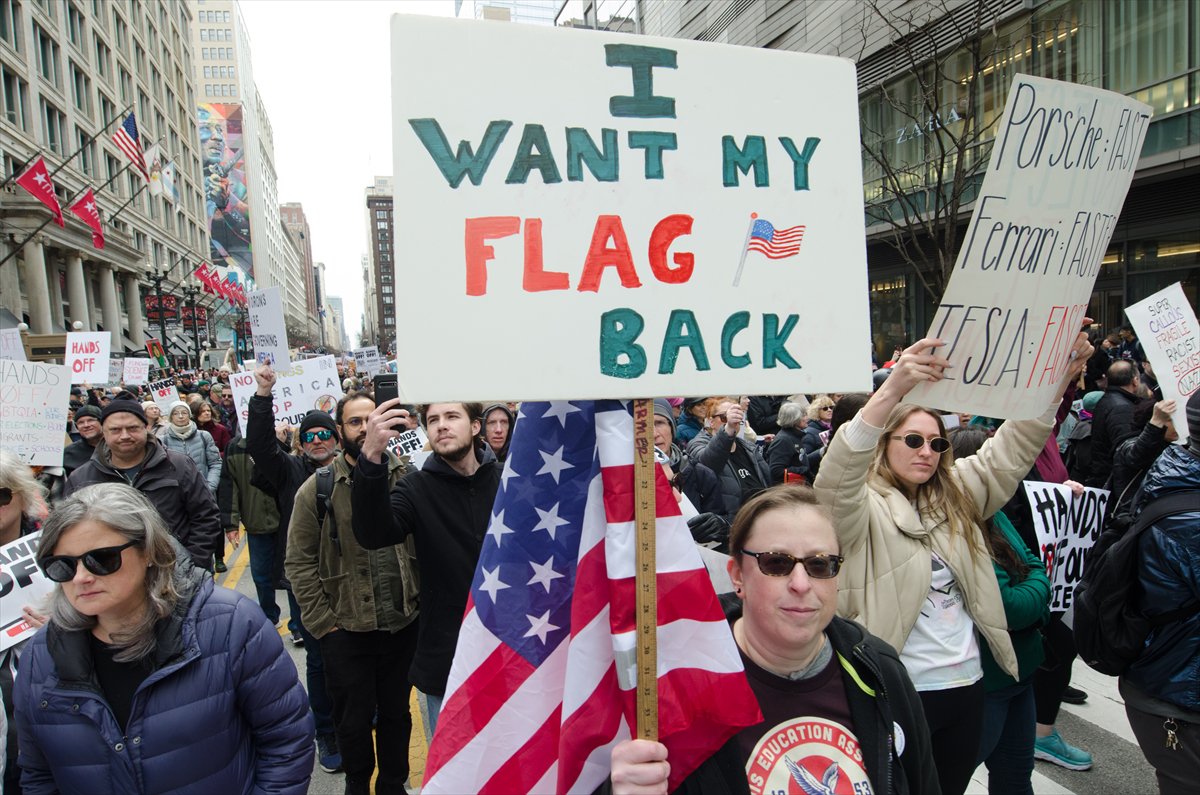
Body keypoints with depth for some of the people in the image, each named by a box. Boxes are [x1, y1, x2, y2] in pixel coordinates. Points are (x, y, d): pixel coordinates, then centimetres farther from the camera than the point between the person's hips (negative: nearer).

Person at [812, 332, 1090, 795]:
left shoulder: (955, 494, 8)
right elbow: (837, 475, -32)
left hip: (966, 684, 6)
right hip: (899, 691, -6)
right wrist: (891, 391, -45)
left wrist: (1058, 380, -11)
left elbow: (1010, 451, 4)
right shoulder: (864, 507, -11)